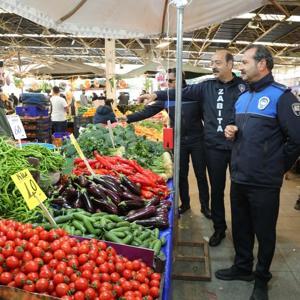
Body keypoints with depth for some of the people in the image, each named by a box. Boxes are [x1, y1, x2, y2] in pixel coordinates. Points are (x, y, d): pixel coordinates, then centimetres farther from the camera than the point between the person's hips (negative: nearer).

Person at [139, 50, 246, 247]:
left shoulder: (243, 86, -1)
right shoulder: (207, 87, 6)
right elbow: (181, 93, -1)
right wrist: (156, 95, -12)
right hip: (214, 147, 3)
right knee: (216, 188, 12)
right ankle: (219, 228, 30)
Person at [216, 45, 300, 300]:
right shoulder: (242, 97, 12)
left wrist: (277, 168, -7)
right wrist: (232, 133, 2)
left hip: (264, 183, -7)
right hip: (239, 178, 7)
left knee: (264, 233, 11)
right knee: (240, 228, 20)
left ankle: (262, 279, 31)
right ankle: (242, 267, 40)